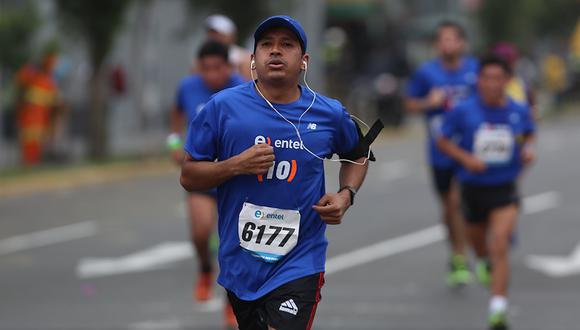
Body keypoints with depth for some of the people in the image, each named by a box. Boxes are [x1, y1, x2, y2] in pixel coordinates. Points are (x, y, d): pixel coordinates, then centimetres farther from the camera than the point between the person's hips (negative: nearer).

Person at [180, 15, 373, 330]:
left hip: (299, 264, -1)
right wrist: (236, 165, -17)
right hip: (240, 265, 1)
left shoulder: (330, 114, 0)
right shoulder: (222, 106, -4)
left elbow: (358, 155, 21)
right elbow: (188, 177, 0)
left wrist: (345, 195, 2)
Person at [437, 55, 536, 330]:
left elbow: (528, 135, 17)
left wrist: (528, 149, -5)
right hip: (474, 186, 1)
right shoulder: (463, 111, -9)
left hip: (505, 187, -1)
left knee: (500, 245, -17)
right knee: (478, 239, 21)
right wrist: (465, 158, -16)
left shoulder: (519, 111, -4)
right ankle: (484, 263, 61)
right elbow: (443, 141, 0)